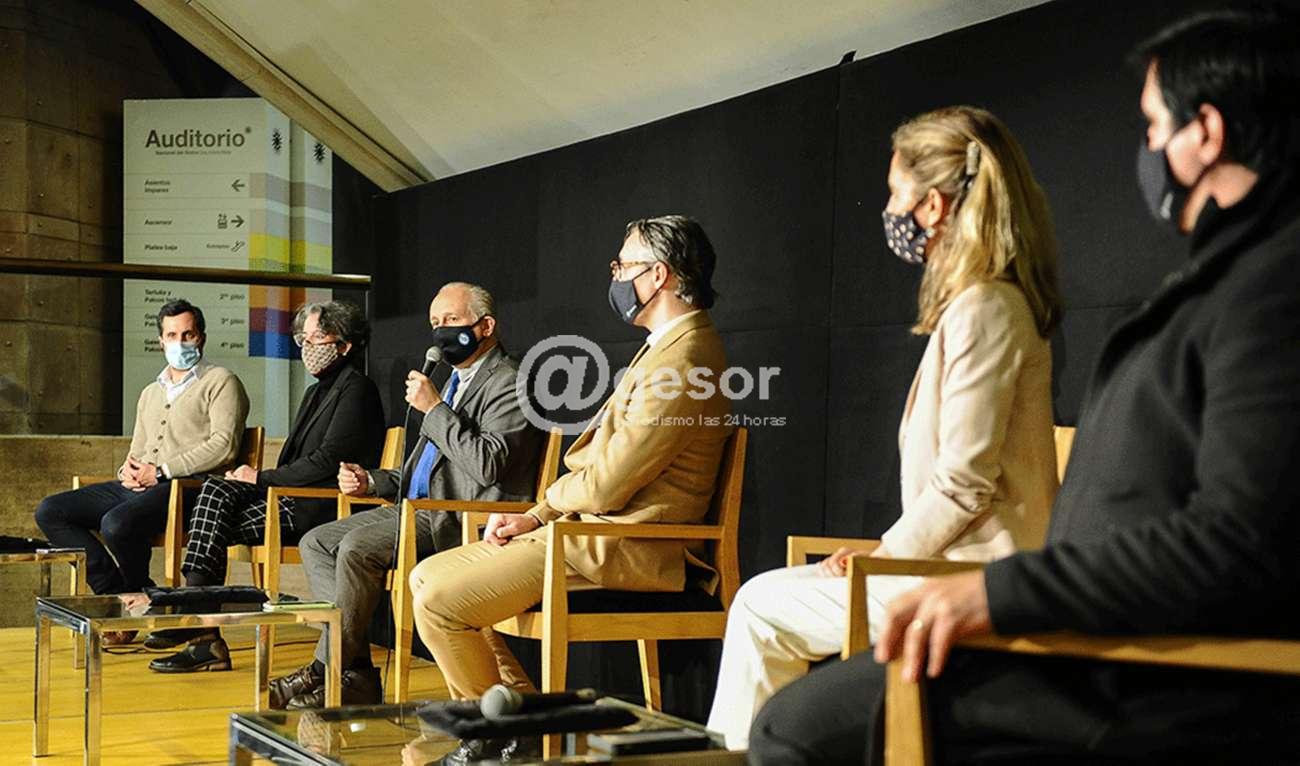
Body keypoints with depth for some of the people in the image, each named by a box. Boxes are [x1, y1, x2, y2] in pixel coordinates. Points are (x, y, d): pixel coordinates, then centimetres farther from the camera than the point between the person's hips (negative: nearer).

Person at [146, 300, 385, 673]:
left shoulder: (356, 389, -8)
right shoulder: (317, 391, 24)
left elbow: (327, 460, -17)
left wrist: (262, 478, -10)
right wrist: (257, 478, 2)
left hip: (323, 508, -9)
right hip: (294, 497, 9)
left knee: (214, 527, -19)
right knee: (216, 490, -14)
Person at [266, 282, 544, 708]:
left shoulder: (509, 383, -8)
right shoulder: (456, 381, 23)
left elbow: (488, 465, -22)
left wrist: (434, 409, -17)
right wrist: (373, 482, 13)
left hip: (463, 520, -10)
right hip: (421, 510, 11)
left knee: (357, 547, -27)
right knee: (316, 543, 0)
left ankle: (325, 671, -13)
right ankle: (355, 673, -8)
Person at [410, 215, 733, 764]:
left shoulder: (682, 358, -19)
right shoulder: (669, 345, 16)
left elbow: (605, 486, -20)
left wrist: (545, 507, 1)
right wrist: (536, 517, 5)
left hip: (616, 549, -11)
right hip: (593, 529, 11)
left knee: (440, 601, -16)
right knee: (429, 575, 10)